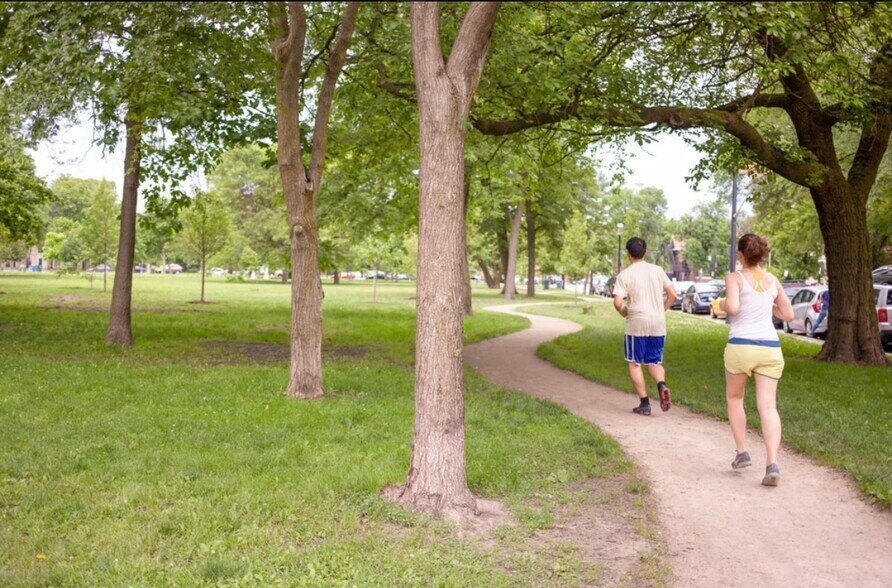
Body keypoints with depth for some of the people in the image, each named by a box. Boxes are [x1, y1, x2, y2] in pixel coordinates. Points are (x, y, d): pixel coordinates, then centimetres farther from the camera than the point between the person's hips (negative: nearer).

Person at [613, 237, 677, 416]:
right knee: (654, 362, 16)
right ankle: (661, 384, -15)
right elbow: (672, 295, 2)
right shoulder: (657, 270, 5)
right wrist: (661, 311, 13)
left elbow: (617, 302, -14)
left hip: (636, 324, -3)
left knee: (635, 363, 10)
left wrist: (624, 313, 5)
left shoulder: (625, 274, -6)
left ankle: (645, 404, 7)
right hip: (658, 324, 4)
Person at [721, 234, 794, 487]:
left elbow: (733, 308, -18)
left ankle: (742, 452, 17)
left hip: (741, 346, -3)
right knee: (768, 406, -2)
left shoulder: (735, 277, -2)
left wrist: (724, 304, 3)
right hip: (770, 348, 3)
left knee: (734, 398, 20)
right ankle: (772, 463, -17)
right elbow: (788, 314, 18)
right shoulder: (773, 280, 12)